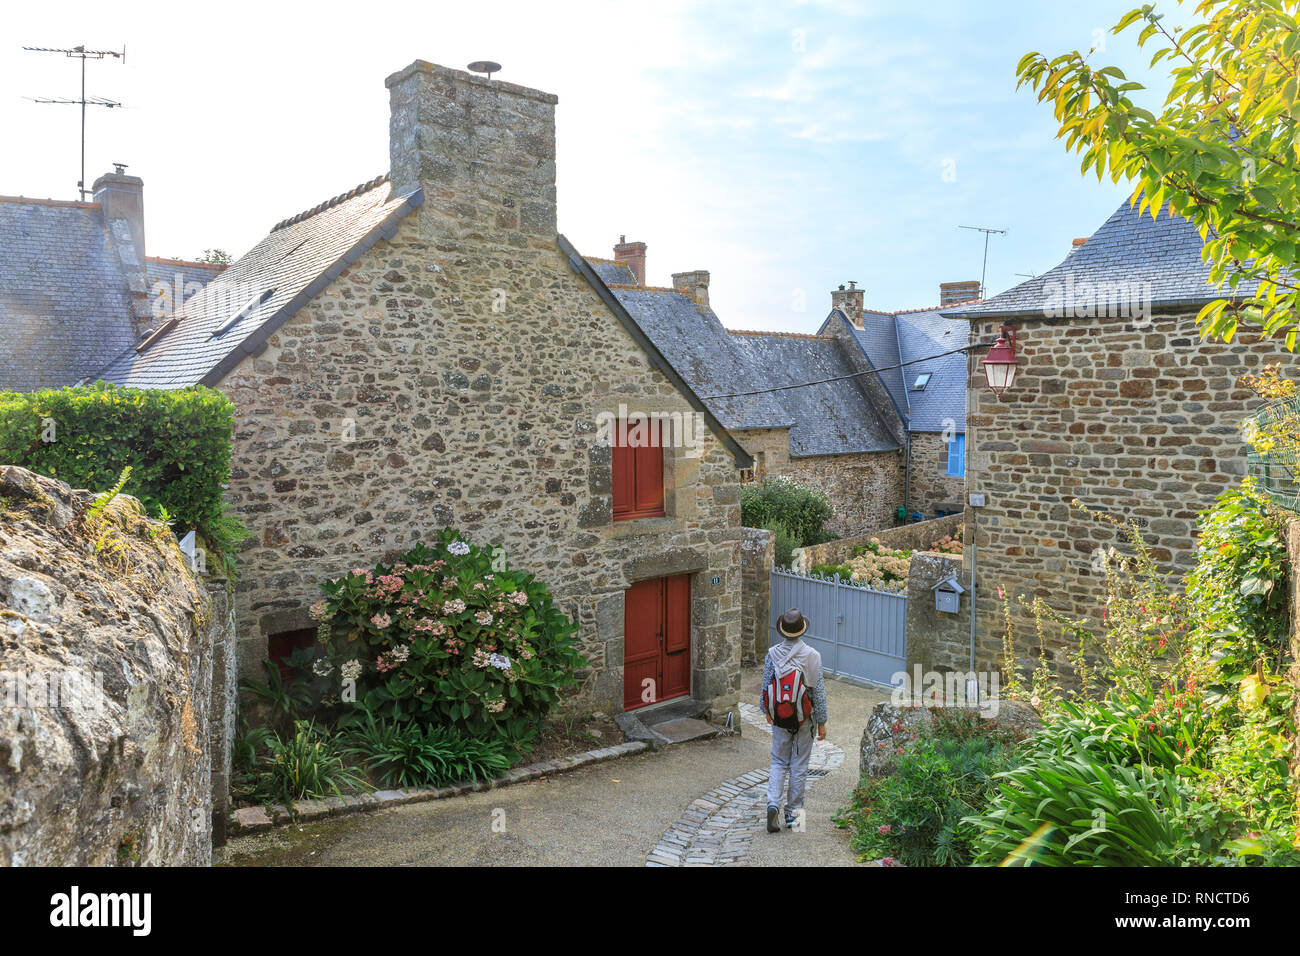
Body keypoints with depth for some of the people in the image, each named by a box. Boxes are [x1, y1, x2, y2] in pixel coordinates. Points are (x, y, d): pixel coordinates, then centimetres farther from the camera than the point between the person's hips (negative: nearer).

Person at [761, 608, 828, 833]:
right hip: (804, 719, -1)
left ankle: (773, 804, -6)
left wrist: (767, 711, 17)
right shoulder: (812, 656, -13)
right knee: (799, 766, 11)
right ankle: (793, 813, 18)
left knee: (779, 763, 13)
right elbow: (819, 692, -9)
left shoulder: (772, 654, -8)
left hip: (780, 717, 1)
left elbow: (765, 686, 0)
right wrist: (821, 722, 0)